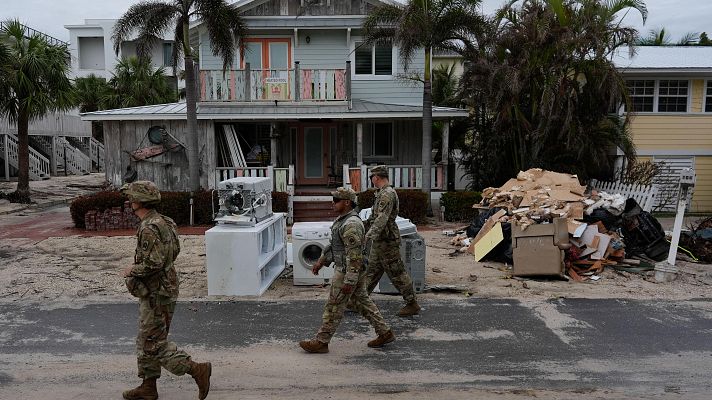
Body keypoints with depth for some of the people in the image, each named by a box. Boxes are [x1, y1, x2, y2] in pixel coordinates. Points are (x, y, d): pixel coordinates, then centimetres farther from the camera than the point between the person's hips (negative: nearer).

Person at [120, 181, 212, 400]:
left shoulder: (149, 228, -22)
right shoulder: (163, 222, 8)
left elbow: (153, 263, -29)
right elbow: (175, 250, 19)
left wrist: (132, 270, -11)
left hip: (156, 295, -10)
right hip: (157, 290, 10)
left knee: (154, 345, -1)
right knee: (146, 341, 18)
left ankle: (198, 370, 0)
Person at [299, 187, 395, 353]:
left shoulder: (351, 224, -24)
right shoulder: (342, 219, 10)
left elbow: (354, 255, -26)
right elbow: (333, 244, 21)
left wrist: (349, 281, -25)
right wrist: (321, 261, 21)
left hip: (349, 271, -10)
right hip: (349, 270, 10)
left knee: (334, 307, 1)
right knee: (362, 302, 16)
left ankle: (321, 342, 14)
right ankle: (385, 333, 24)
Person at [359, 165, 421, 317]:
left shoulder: (388, 194, -19)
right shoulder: (382, 193, 14)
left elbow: (382, 218, -30)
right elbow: (374, 216, 24)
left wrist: (370, 234, -38)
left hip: (387, 241, -10)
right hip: (379, 241, 10)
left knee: (397, 273, -2)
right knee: (371, 270, 15)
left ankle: (412, 304, 8)